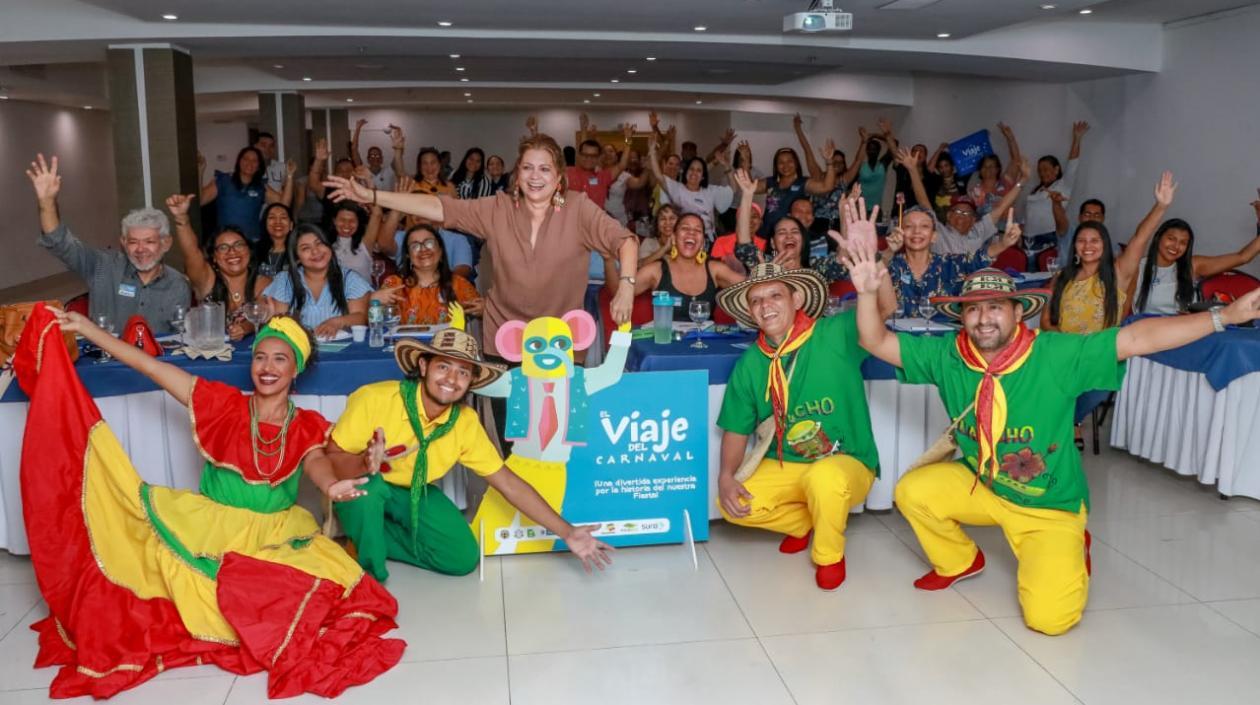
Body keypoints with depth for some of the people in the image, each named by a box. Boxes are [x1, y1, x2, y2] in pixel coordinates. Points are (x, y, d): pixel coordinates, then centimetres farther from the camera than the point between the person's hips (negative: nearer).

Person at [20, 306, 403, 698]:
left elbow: (316, 462, -19)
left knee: (336, 578, -23)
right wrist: (85, 328, -5)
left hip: (276, 534, 0)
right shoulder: (225, 405, 0)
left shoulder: (307, 426, 2)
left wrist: (331, 486, -44)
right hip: (213, 528, 0)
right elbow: (152, 367, -2)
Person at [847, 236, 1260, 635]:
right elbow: (877, 342, -10)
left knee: (1049, 618, -17)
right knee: (912, 492, -17)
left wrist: (1225, 316, -30)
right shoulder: (946, 356, -12)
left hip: (1050, 507, -3)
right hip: (980, 486, 4)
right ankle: (959, 562, 14)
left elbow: (1138, 338, -23)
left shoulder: (1057, 355, -20)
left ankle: (1069, 553, 20)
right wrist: (867, 293, -29)